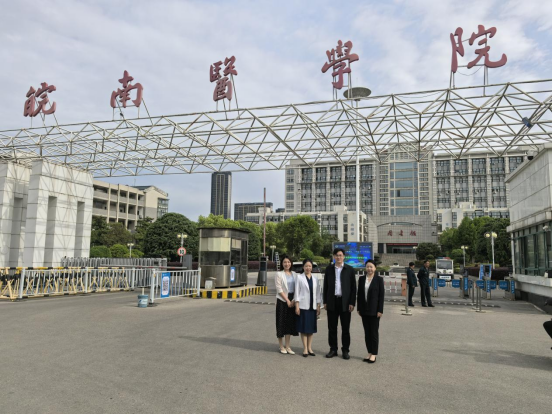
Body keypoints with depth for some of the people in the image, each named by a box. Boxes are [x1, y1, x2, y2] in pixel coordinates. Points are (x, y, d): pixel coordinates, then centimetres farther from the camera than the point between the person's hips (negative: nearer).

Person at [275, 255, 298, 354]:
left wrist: (293, 300, -7)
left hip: (292, 301, 4)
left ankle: (287, 346, 16)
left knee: (290, 323, 7)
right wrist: (287, 300, -12)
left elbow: (296, 288, 6)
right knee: (281, 323, 1)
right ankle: (281, 346, 13)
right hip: (282, 300, -4)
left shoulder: (294, 274, 9)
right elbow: (279, 289, -9)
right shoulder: (279, 274, -4)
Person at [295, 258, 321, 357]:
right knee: (304, 328, 0)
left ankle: (309, 348, 18)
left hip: (313, 306, 4)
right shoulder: (299, 277, -1)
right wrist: (297, 306, -10)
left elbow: (317, 293, 11)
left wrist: (318, 306, 6)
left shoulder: (315, 279, 11)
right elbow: (297, 292, -4)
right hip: (303, 306, -4)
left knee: (311, 327, 8)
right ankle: (305, 349, 7)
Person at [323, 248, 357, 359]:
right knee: (332, 328, 7)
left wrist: (352, 303, -6)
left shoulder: (350, 270, 1)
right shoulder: (329, 269, 7)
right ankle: (333, 349, 18)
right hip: (332, 302, 2)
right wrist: (325, 302, 4)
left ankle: (345, 350, 16)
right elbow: (326, 286, 8)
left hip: (345, 302, -2)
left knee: (345, 328, 5)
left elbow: (353, 287, 0)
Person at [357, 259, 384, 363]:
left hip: (374, 310, -4)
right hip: (364, 310, 4)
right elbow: (359, 294, 8)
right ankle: (369, 352, 20)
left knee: (374, 332, 3)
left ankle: (374, 354, 12)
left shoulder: (379, 279, -5)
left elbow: (382, 295, -7)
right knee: (367, 332, 10)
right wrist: (359, 308, 5)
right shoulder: (361, 279, 5)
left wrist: (380, 310, -11)